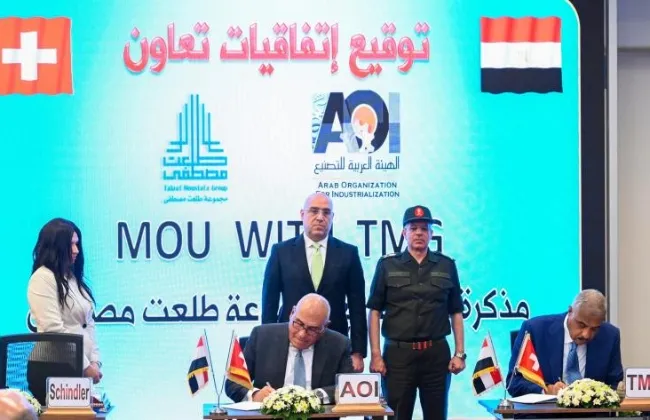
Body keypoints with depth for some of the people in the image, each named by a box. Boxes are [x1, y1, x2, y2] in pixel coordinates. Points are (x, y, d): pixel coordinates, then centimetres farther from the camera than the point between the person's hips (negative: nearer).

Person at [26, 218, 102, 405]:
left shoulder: (75, 279, 16)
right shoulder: (43, 278, -9)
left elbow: (88, 325, 16)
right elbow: (54, 329, -15)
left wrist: (95, 361, 3)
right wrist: (85, 365, -13)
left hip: (76, 369, 7)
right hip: (51, 369, -7)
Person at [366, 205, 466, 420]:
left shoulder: (446, 266, 7)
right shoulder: (387, 265, 3)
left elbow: (456, 312, 10)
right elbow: (374, 312, 2)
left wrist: (460, 353, 2)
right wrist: (375, 355, -6)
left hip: (437, 353, 1)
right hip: (398, 353, -1)